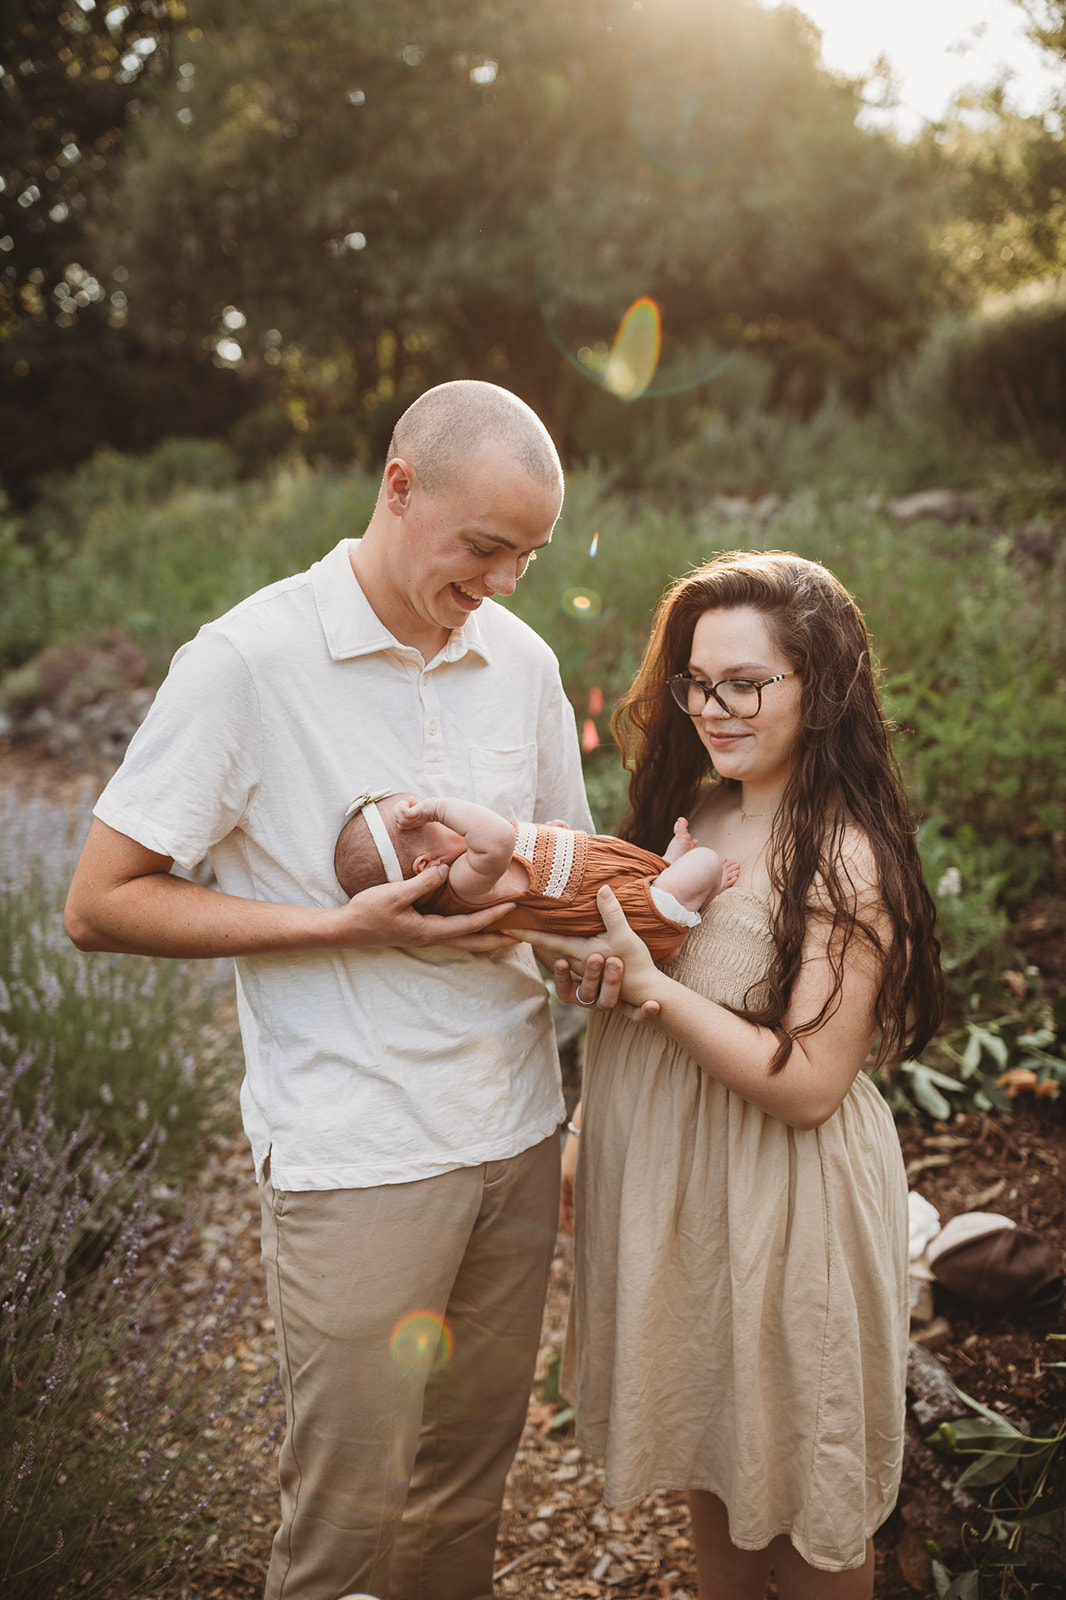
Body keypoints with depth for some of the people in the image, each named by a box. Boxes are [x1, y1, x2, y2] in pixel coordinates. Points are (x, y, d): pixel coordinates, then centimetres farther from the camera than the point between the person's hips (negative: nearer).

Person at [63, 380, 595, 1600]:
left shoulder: (521, 662, 4)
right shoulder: (250, 659, -13)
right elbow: (99, 905, -11)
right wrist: (342, 925, -19)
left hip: (517, 1130, 5)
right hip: (356, 1155, -5)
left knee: (472, 1468, 19)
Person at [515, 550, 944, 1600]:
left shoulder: (847, 860, -22)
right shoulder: (693, 812, 0)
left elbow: (806, 1082, -24)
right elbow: (636, 956, 12)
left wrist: (646, 983, -28)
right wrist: (594, 975, -11)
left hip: (786, 1198, -7)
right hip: (670, 1175, 7)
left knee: (797, 1480, 14)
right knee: (711, 1442, 26)